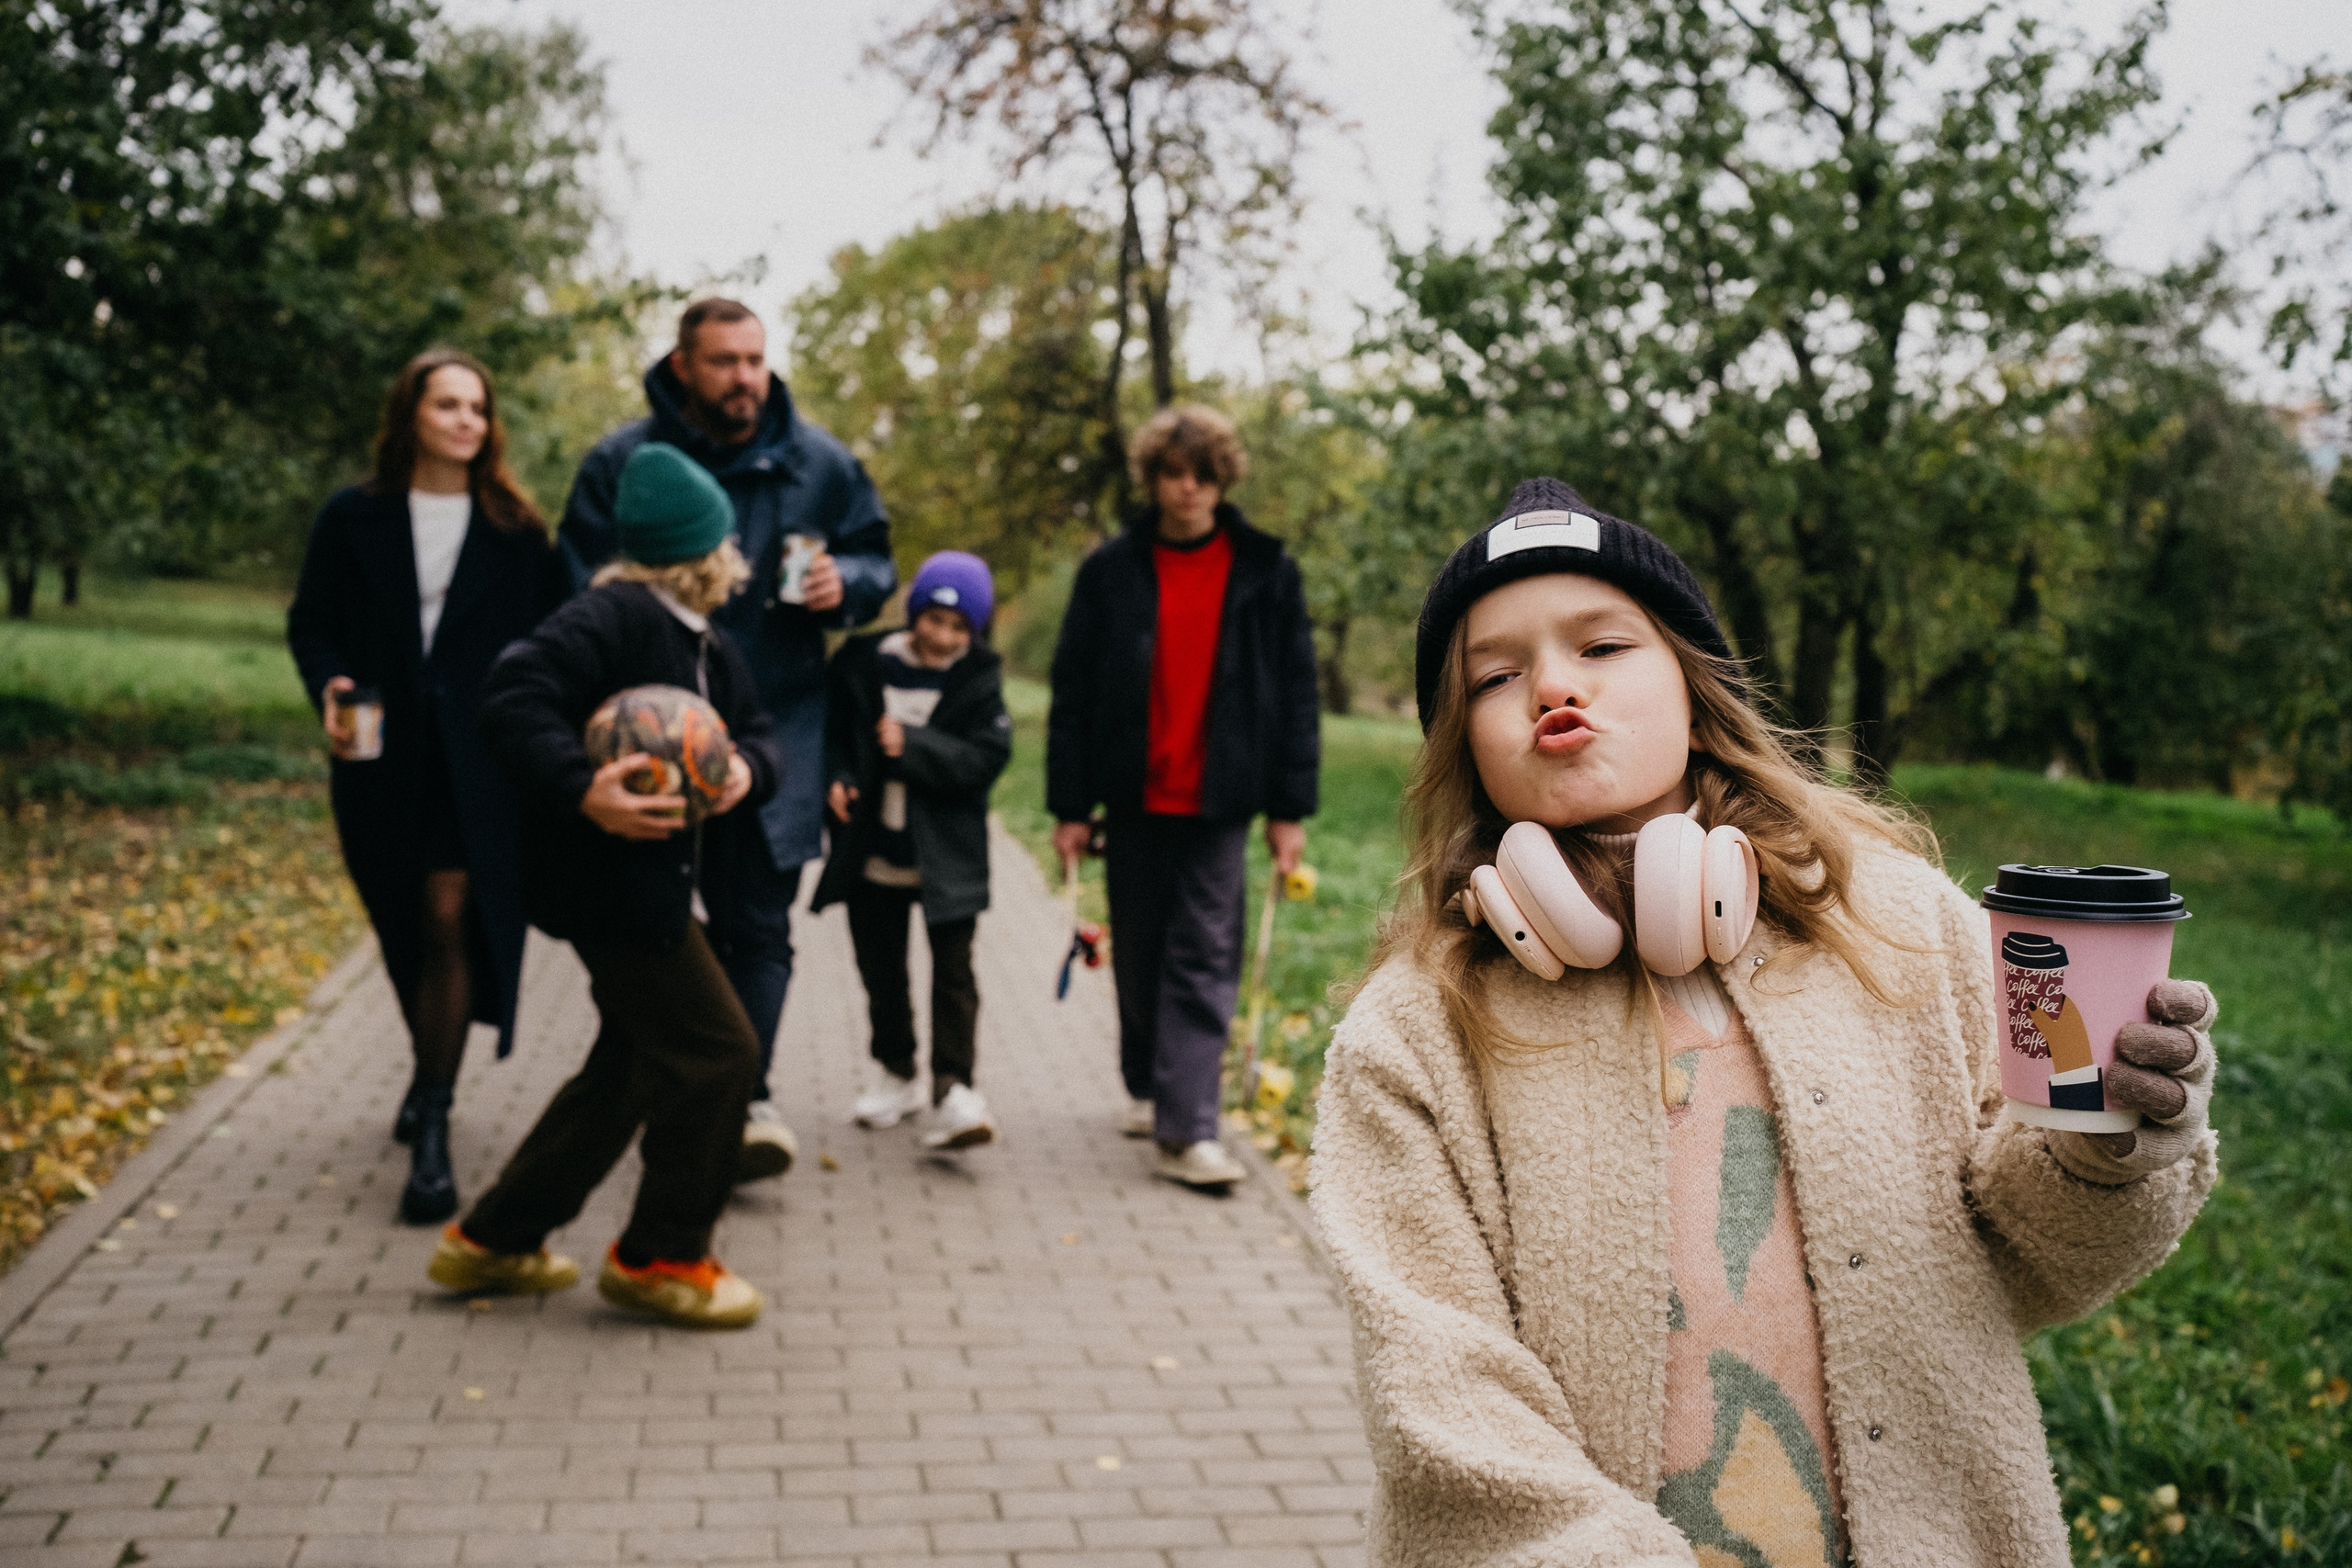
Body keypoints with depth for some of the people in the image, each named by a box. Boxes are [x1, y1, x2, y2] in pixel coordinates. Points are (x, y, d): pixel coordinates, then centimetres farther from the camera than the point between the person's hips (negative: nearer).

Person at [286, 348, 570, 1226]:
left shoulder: (514, 530, 3)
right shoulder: (354, 519, 4)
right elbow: (311, 622, 6)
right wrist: (328, 689, -12)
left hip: (478, 760, -2)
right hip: (381, 758, 2)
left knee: (450, 920, -10)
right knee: (403, 928, 15)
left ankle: (431, 1136, -8)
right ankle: (430, 1073, 40)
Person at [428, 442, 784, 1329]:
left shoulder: (706, 648, 15)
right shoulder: (611, 619, -15)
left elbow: (760, 732, 18)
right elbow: (513, 699, -25)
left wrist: (747, 771, -5)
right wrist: (582, 791, -36)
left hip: (666, 887, 11)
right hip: (612, 882, -11)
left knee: (632, 1069, 16)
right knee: (715, 1049, -6)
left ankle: (493, 1240, 26)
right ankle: (660, 1257, 9)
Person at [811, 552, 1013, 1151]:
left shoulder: (979, 680, -4)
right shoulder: (863, 663, -1)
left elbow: (987, 756, -15)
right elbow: (832, 731, 8)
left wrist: (912, 746, -23)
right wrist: (836, 778, -11)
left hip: (946, 859, -2)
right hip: (872, 854, 3)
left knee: (953, 973, -7)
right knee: (881, 972, 15)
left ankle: (951, 1091, -7)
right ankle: (897, 1075, 32)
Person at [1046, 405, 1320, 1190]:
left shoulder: (1266, 572, 1)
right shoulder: (1111, 572, 1)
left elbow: (1296, 693, 3)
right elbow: (1071, 693, 2)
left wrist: (1289, 807, -1)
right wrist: (1070, 806, -1)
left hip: (1219, 801, -1)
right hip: (1134, 798, 2)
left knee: (1205, 960, -5)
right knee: (1139, 954, 12)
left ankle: (1188, 1128, -6)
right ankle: (1149, 1087, 32)